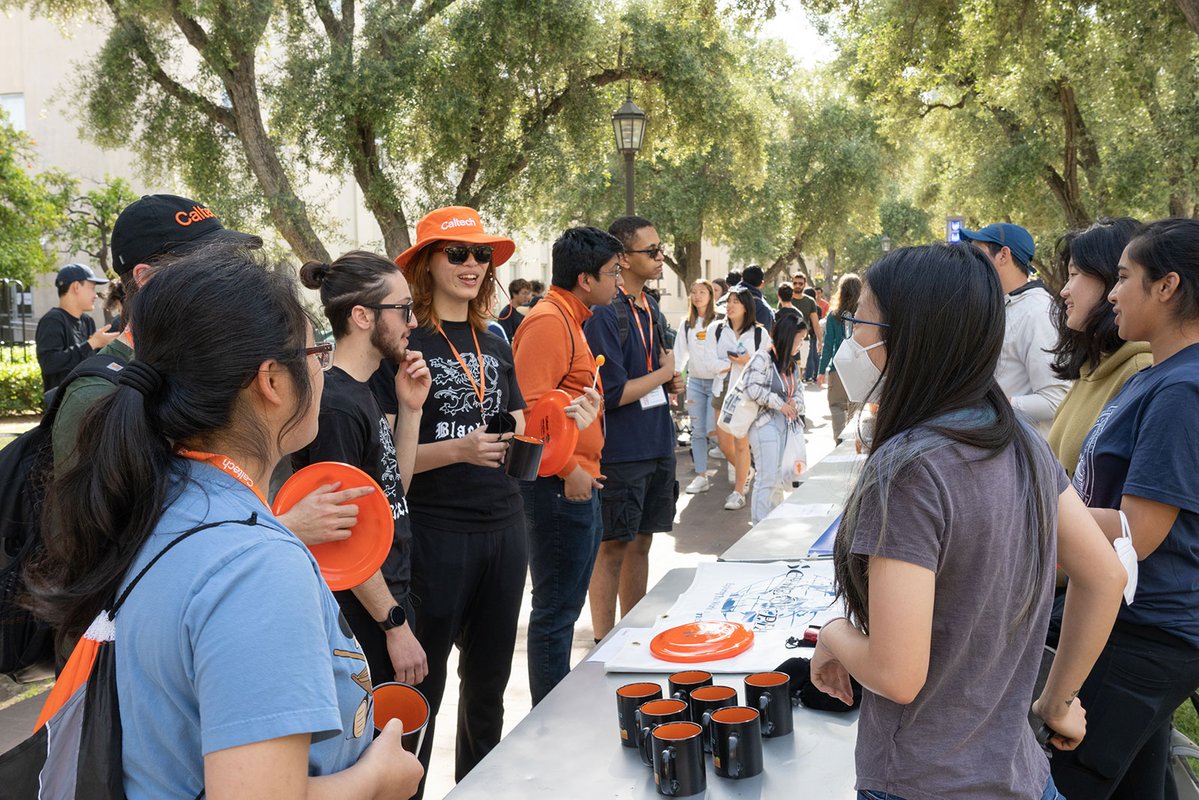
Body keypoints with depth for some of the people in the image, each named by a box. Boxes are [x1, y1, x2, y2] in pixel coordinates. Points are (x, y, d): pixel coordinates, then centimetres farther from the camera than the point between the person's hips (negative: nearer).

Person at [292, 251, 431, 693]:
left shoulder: (361, 393, 7)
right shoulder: (336, 405, -21)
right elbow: (343, 533, -22)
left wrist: (410, 408, 3)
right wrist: (396, 626, -18)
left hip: (389, 597, 9)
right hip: (363, 616, -9)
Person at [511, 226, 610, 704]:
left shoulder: (571, 321, 17)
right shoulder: (548, 323, -16)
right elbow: (529, 407, -24)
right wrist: (567, 469, -21)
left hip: (579, 486, 11)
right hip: (560, 487, -11)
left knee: (566, 608, 18)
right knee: (555, 610, -1)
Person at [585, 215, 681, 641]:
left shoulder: (650, 308, 11)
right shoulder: (604, 314, -16)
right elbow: (614, 393, -20)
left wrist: (670, 384, 1)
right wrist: (664, 373, -8)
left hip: (658, 445, 8)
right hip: (620, 450, -8)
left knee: (640, 543, 15)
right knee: (612, 547, 2)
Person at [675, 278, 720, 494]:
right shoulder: (686, 324, 10)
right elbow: (680, 354, 12)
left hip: (716, 380, -4)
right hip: (694, 381, 5)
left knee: (715, 429, -9)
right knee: (697, 431, 4)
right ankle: (701, 476, 10)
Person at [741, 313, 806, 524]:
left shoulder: (792, 364, 13)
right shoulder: (763, 359, -13)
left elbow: (799, 390, 20)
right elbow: (753, 389, -22)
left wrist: (795, 403, -2)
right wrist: (780, 404, -16)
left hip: (790, 426, 8)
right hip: (767, 425, -8)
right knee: (767, 479, -6)